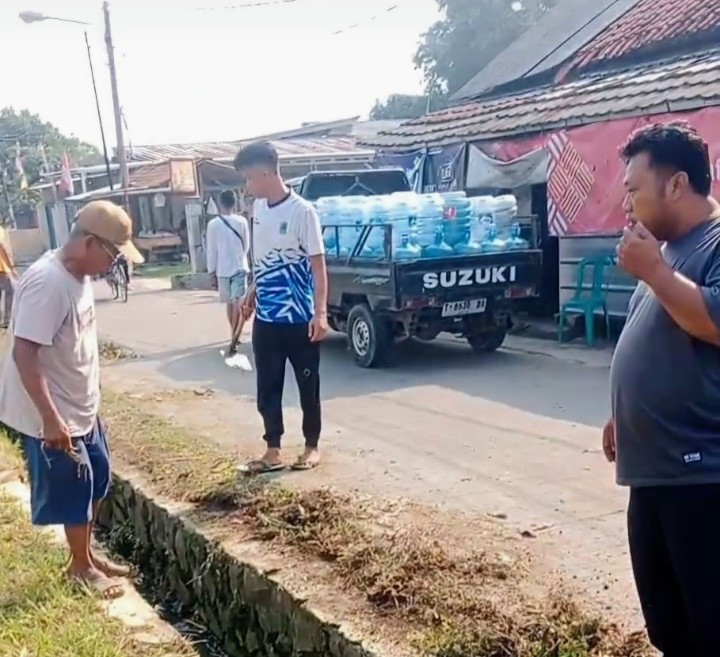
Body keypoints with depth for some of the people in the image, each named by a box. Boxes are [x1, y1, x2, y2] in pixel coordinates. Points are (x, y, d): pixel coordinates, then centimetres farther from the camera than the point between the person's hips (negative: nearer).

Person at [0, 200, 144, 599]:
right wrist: (51, 418, -28)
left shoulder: (78, 274, 3)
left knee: (96, 480, 19)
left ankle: (86, 555, 37)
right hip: (53, 416, -9)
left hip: (82, 406, 9)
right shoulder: (47, 283, -26)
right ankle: (82, 567, 27)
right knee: (74, 490, 6)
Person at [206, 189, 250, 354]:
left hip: (222, 270, 1)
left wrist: (212, 271, 5)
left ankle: (234, 337, 30)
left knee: (229, 303, 17)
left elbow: (211, 251, -5)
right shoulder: (242, 221, -5)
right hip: (239, 268, -1)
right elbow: (246, 245, 6)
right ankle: (233, 340, -15)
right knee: (238, 305, -5)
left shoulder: (213, 224, -8)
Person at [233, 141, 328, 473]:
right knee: (267, 388, 9)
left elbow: (318, 265, -15)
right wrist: (252, 293, 24)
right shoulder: (258, 209, 6)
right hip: (266, 318, 6)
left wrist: (320, 313, -21)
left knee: (308, 386, 9)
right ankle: (273, 451, 18)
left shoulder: (302, 211, -15)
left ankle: (312, 447, 23)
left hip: (300, 319, -6)